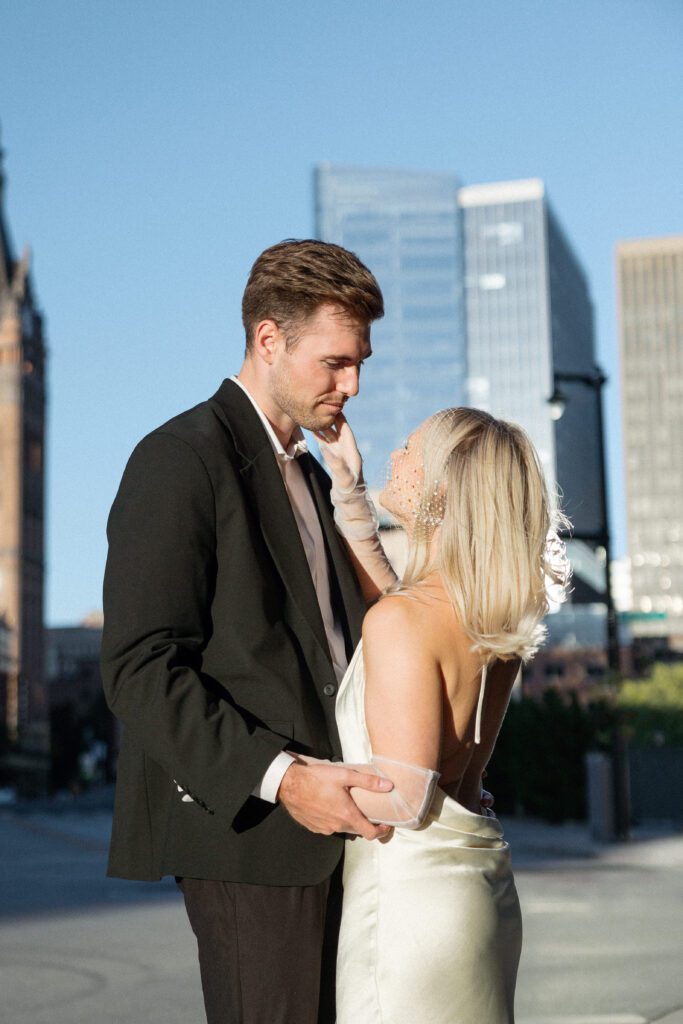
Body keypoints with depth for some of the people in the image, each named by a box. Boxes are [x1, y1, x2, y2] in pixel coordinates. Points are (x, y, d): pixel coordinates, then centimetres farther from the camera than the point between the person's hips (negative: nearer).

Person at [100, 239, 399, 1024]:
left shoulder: (310, 475, 20)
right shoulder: (181, 460, -8)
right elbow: (140, 668, -16)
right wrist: (279, 777, -23)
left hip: (322, 833, 9)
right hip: (247, 832, -9)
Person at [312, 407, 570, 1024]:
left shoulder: (402, 623, -20)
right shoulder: (496, 621, 4)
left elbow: (402, 797, -22)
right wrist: (347, 485, 21)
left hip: (409, 889, -8)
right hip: (480, 885, 8)